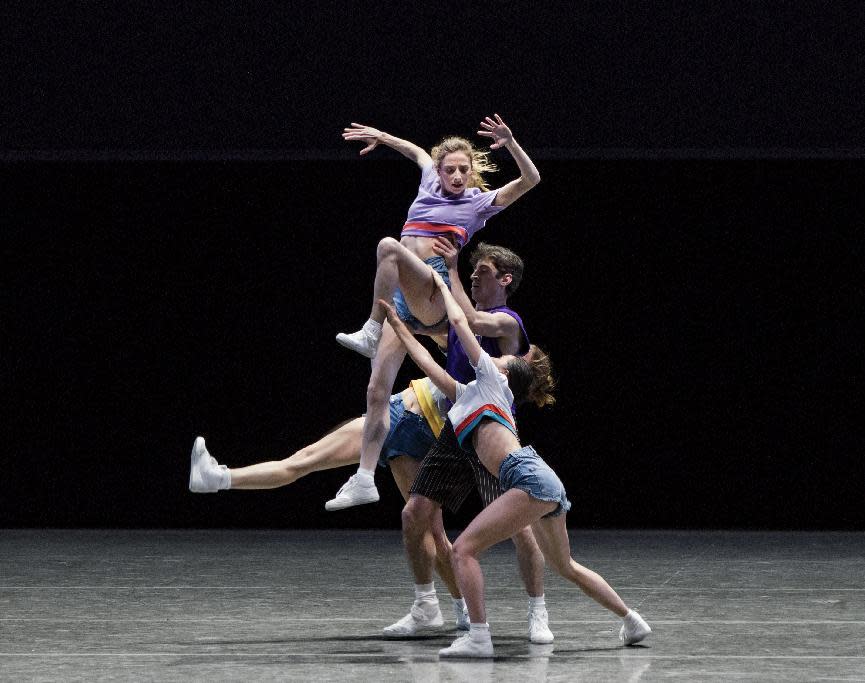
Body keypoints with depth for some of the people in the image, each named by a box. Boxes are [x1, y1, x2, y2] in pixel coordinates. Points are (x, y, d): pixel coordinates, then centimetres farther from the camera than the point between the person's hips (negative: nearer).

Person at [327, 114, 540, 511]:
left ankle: (371, 331, -29)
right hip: (402, 298, 6)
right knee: (377, 392, -5)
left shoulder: (480, 201, 7)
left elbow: (531, 179, -4)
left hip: (433, 295, -5)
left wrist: (511, 144, -16)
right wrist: (382, 138, 39)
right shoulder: (430, 182, 21)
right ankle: (364, 479, -5)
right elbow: (417, 151, 43)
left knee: (389, 247, -34)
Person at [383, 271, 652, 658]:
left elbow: (459, 321, 11)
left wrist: (442, 285, 25)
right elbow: (430, 366, 36)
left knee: (464, 550, -14)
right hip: (543, 483, 10)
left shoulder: (492, 381, 11)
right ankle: (632, 622, 33)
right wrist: (399, 328, 40)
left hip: (529, 478, -10)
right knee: (566, 567, 24)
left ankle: (478, 638, -20)